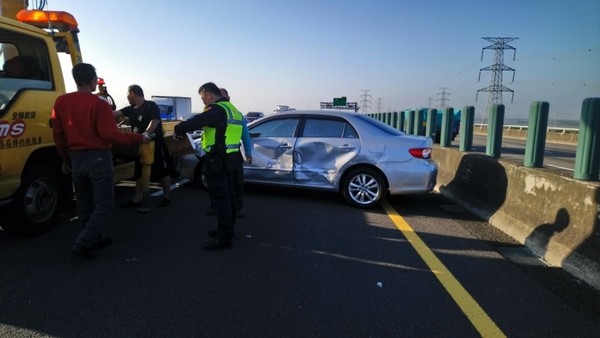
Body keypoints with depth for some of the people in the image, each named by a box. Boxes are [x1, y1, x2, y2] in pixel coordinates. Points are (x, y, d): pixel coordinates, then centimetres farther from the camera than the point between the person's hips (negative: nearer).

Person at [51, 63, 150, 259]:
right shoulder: (99, 104, -14)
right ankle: (82, 243, -6)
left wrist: (65, 159, 21)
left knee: (85, 204, 17)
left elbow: (58, 134, 10)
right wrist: (139, 138, -8)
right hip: (98, 158, -6)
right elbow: (110, 135, -18)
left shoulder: (61, 102, 6)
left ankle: (95, 239, 27)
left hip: (76, 159, 7)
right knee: (104, 204, 2)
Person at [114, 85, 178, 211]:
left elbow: (155, 121, -25)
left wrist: (146, 133, -38)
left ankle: (167, 196, 15)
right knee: (140, 172, 11)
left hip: (156, 144, -8)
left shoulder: (151, 106, -12)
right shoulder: (131, 109, 10)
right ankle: (137, 199, 17)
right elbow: (114, 114, 8)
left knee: (163, 171, 2)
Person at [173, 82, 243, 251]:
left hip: (217, 159, -10)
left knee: (220, 198, -5)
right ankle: (227, 229, 30)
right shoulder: (231, 109, 15)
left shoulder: (218, 109, -16)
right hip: (229, 157, 10)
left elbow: (195, 122, -20)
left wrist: (177, 130, -4)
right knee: (228, 195, 17)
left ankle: (224, 237, 1)